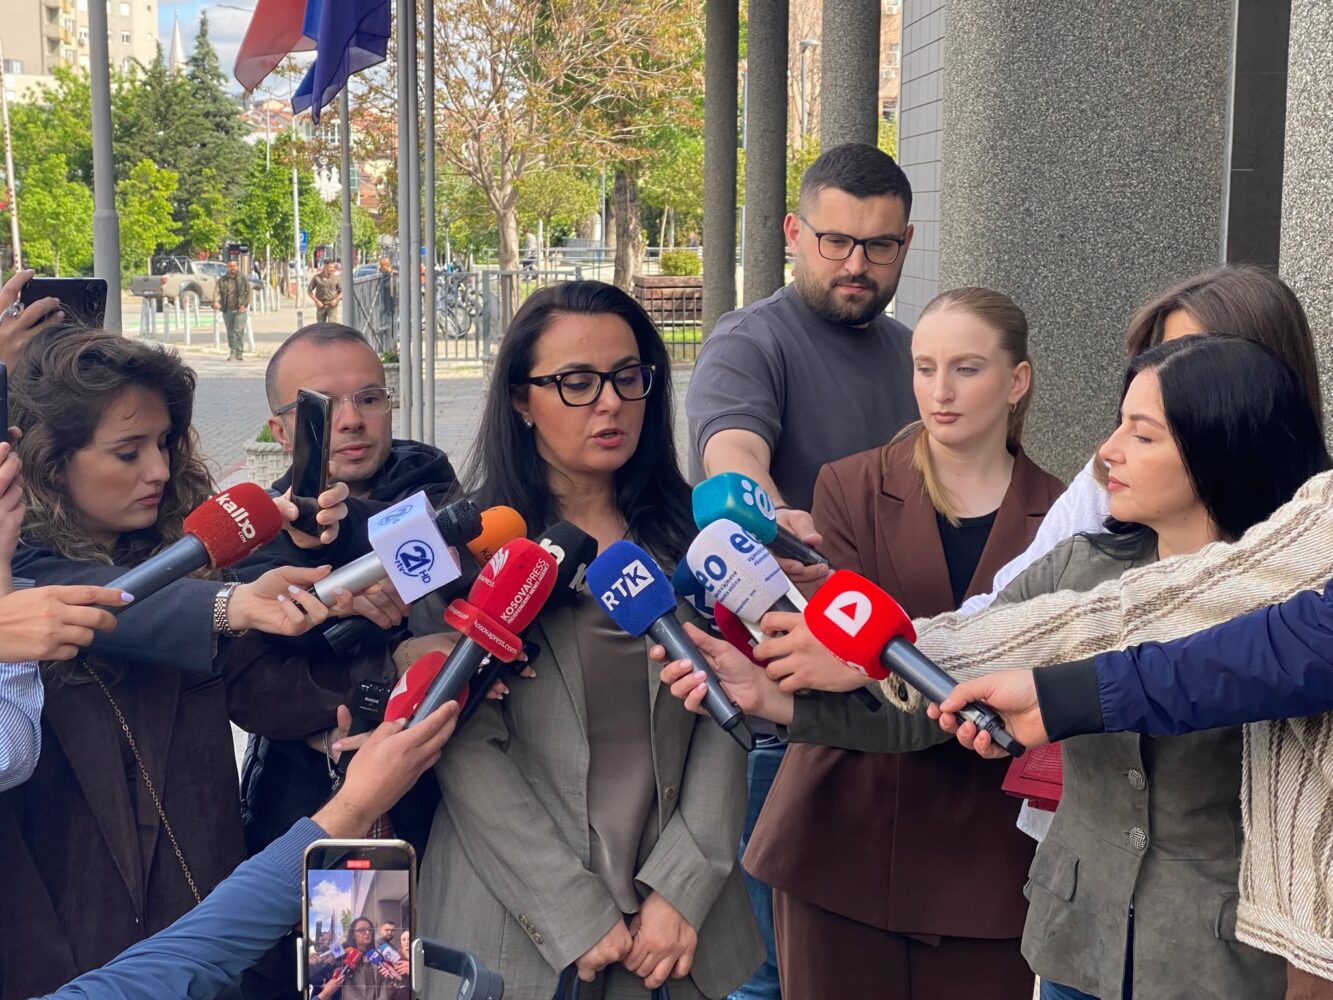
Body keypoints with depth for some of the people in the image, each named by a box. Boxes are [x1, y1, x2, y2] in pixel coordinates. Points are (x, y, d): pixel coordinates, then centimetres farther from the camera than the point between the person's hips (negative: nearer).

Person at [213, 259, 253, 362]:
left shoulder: (243, 278, 5)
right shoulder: (222, 280, 8)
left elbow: (248, 291, 3)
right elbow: (217, 291, -4)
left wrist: (244, 304, -9)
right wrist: (216, 301, -24)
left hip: (239, 309, -3)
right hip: (227, 310, 3)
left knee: (238, 331, -13)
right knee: (230, 333, 7)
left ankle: (238, 353, -14)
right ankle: (231, 353, 17)